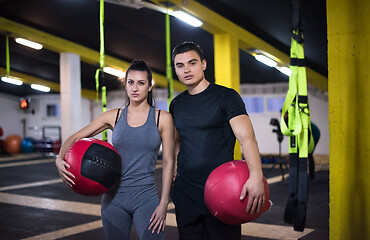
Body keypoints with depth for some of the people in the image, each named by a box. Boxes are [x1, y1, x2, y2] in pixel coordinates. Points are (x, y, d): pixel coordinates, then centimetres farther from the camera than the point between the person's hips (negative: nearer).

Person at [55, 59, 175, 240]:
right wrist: (60, 159, -13)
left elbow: (168, 162, -1)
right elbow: (75, 138, 7)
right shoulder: (114, 116, 4)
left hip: (146, 198, -2)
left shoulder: (162, 119, -1)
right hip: (114, 197, 2)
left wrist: (164, 203, -6)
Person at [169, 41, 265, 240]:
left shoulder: (226, 96, -7)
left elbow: (246, 137, -19)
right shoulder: (176, 104, 11)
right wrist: (175, 164, 11)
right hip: (184, 191, 5)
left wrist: (256, 175, -34)